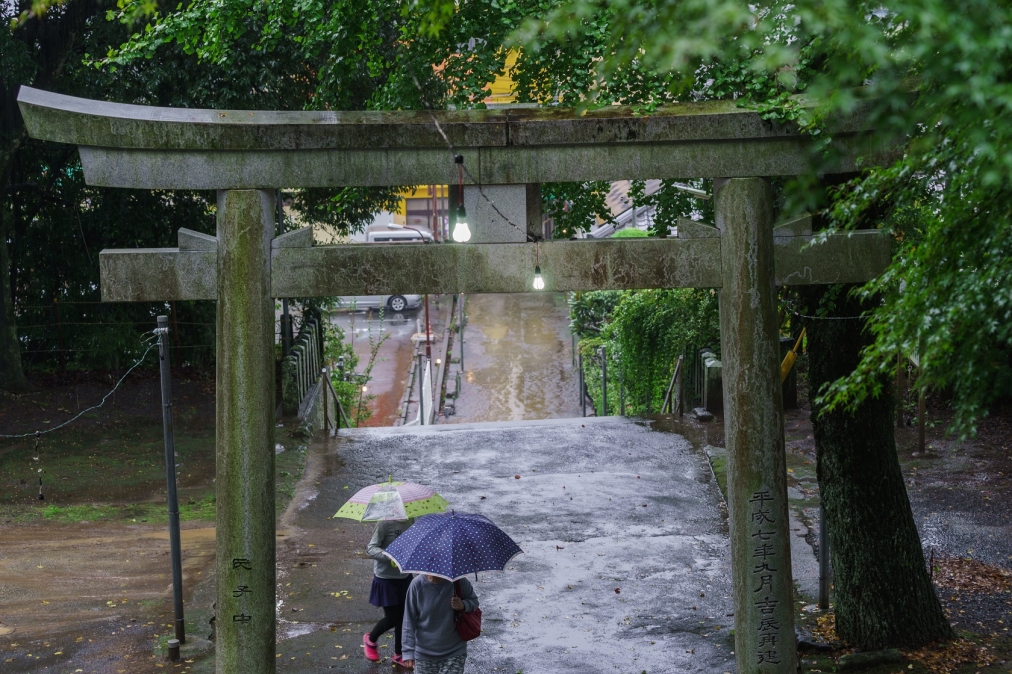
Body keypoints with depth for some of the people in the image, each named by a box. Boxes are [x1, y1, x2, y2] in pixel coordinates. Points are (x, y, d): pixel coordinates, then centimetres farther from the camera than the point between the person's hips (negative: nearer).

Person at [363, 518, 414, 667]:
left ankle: (398, 655, 29)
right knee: (392, 618, 1)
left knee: (403, 617, 12)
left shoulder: (410, 520, -2)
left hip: (405, 577, 6)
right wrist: (390, 556, -34)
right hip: (386, 578, -6)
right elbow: (371, 548, -20)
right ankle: (371, 639, 32)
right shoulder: (385, 523, -21)